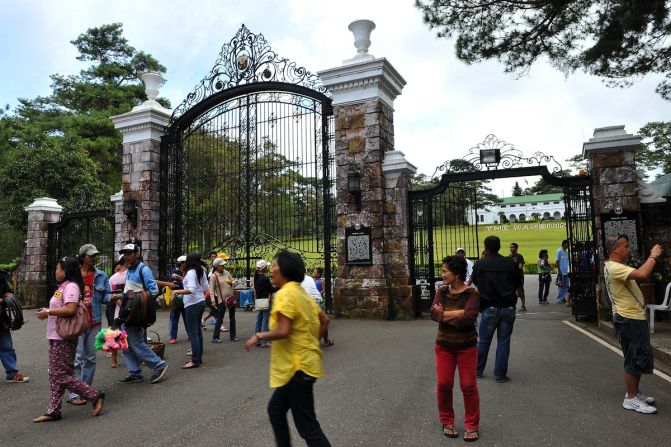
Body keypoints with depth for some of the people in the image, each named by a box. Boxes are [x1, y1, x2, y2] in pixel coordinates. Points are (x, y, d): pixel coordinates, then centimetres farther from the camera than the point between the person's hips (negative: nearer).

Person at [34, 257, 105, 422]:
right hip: (56, 337, 10)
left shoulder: (71, 286, -16)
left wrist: (48, 312, -18)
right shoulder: (64, 286, 15)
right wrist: (48, 311, 11)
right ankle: (53, 411, 21)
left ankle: (95, 396, 2)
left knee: (62, 375, -5)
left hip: (64, 338, -10)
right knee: (55, 375, 13)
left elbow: (70, 309, -27)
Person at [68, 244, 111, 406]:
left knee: (91, 357, 11)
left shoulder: (101, 276, 5)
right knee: (77, 357, -6)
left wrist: (113, 297, -18)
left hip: (94, 322, 4)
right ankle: (74, 394, 1)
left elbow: (106, 296, 3)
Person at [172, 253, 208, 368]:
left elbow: (191, 289, -25)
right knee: (198, 330, 14)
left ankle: (195, 361, -3)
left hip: (193, 304, -9)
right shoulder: (202, 272, 9)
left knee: (193, 332, -5)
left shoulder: (191, 272, -15)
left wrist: (177, 291, -20)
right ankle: (198, 357, 22)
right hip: (201, 302, 9)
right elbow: (206, 288, 14)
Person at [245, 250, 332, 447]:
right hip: (300, 362, 10)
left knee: (307, 426, -1)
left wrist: (258, 337, -11)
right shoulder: (301, 293, 11)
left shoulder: (285, 294, -17)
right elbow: (324, 320, 16)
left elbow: (283, 331, -26)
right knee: (275, 410, 21)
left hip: (298, 366, -10)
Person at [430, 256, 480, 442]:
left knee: (468, 386, 3)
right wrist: (458, 312, -24)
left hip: (466, 347, -3)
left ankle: (472, 426, 20)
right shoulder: (441, 292, -2)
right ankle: (447, 422, 26)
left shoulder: (472, 294, -15)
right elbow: (433, 314, -17)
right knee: (444, 384, 6)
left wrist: (445, 315, -18)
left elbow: (467, 320, -28)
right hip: (444, 346, 4)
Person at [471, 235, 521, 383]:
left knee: (483, 341, 10)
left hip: (489, 308, -1)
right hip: (508, 308, 1)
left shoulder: (480, 264, -4)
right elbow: (518, 283, 11)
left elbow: (474, 282, 9)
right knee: (503, 342, 7)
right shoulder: (510, 263, -1)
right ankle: (500, 375, 11)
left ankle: (478, 370, 20)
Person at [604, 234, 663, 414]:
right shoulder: (614, 267, -22)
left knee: (640, 358, 21)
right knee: (635, 359, -2)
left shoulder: (618, 267, 14)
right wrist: (653, 256, -21)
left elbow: (642, 274, 18)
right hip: (629, 320, -11)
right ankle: (631, 399, 9)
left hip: (634, 318, 11)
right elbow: (642, 274, -33)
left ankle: (635, 392, 34)